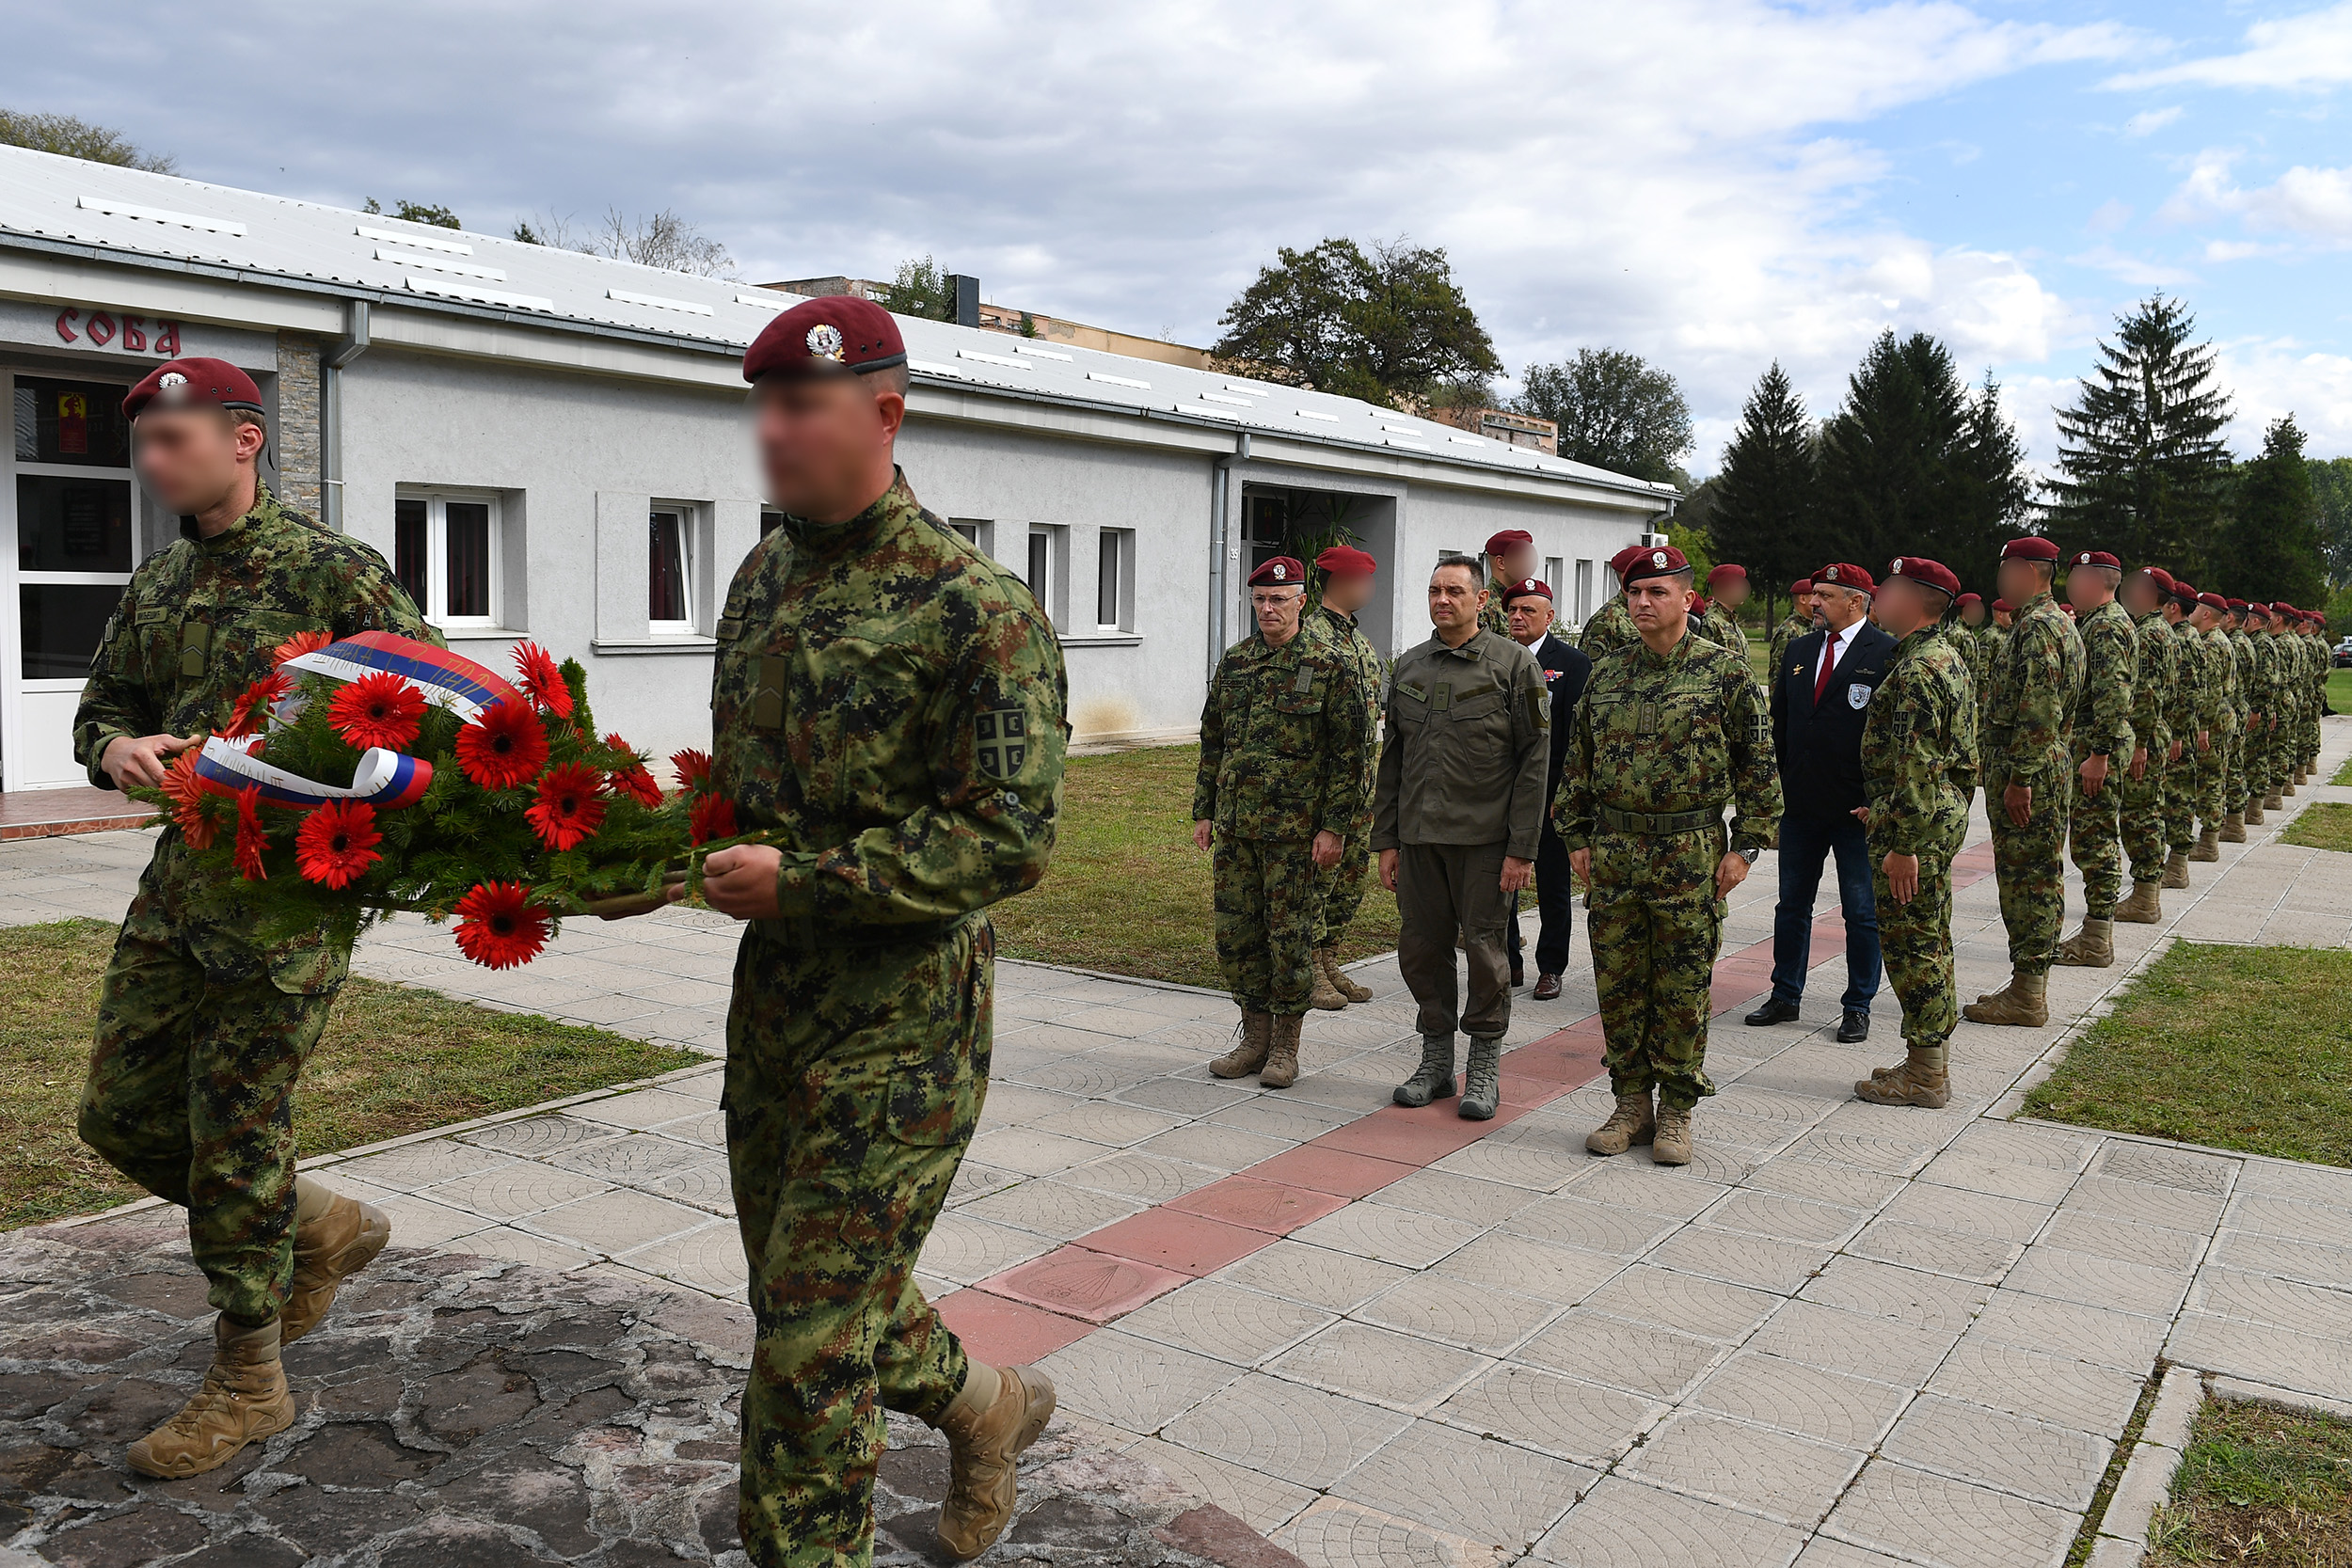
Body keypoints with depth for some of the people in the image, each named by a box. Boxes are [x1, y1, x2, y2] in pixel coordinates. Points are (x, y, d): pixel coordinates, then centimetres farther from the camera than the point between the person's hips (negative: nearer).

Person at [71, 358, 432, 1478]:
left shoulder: (336, 572, -9)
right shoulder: (156, 587, 13)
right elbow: (101, 706, 20)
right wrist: (119, 749, -4)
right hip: (181, 881, 8)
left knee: (235, 1135, -1)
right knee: (122, 1114, 12)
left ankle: (247, 1381, 18)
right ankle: (321, 1228, 33)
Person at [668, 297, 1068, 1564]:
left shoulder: (977, 610, -16)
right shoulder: (763, 578, 9)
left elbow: (1012, 839, -20)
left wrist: (802, 881, -20)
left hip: (903, 1020, -8)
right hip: (774, 992, 8)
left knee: (809, 1337, -2)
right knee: (806, 1288, 22)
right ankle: (983, 1405, 47)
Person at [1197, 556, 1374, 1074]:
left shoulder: (1331, 665, -5)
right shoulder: (1234, 662, 10)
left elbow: (1352, 752, -7)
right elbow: (1213, 742, 17)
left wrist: (1335, 826, -11)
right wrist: (1204, 811, 13)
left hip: (1296, 830, -5)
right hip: (1234, 827, 5)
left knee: (1289, 937, 1)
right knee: (1235, 934, 8)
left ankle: (1285, 1045, 15)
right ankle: (1255, 1035, 22)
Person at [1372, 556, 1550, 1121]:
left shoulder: (1514, 664, -2)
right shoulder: (1409, 667, 12)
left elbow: (1535, 759, -6)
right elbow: (1391, 760, 15)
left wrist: (1521, 848, -11)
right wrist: (1385, 840, 9)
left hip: (1484, 839, -4)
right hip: (1418, 837, 4)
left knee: (1484, 948, 2)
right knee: (1421, 948, 7)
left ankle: (1485, 1069, 16)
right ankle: (1435, 1062, 22)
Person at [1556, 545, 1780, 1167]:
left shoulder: (1724, 670, -3)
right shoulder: (1605, 674, 9)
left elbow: (1758, 761, -2)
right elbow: (1578, 761, 14)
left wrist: (1745, 845, -6)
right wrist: (1577, 836, 9)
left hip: (1691, 853, -4)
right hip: (1612, 852, 4)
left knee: (1683, 988, 3)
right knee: (1618, 983, 7)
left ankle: (1676, 1111, 16)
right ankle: (1632, 1103, 20)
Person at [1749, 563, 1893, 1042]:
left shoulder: (1888, 654, -8)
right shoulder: (1798, 651, 10)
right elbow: (1778, 723, 15)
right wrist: (1775, 786, 7)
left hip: (1859, 809, -5)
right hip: (1800, 805, 5)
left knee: (1862, 912, 6)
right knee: (1792, 904, 13)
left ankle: (1858, 1006, 18)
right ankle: (1785, 996, 24)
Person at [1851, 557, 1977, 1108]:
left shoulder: (1918, 669, -20)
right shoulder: (1948, 655, 14)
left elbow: (1917, 766, -24)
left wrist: (1903, 845, -23)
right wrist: (1886, 811, 25)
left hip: (1916, 825, -11)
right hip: (1945, 814, 11)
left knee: (1911, 943, -3)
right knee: (1929, 941, 16)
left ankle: (1925, 1075, 6)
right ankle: (1933, 1061, 26)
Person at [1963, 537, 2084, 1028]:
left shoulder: (2037, 626, -16)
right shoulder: (2055, 622, 18)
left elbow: (2039, 712, -23)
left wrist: (2019, 777, -23)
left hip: (2027, 771, -11)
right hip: (2048, 767, 11)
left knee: (2027, 878, -6)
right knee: (2038, 877, 14)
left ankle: (2027, 997, 0)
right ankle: (2031, 984, 22)